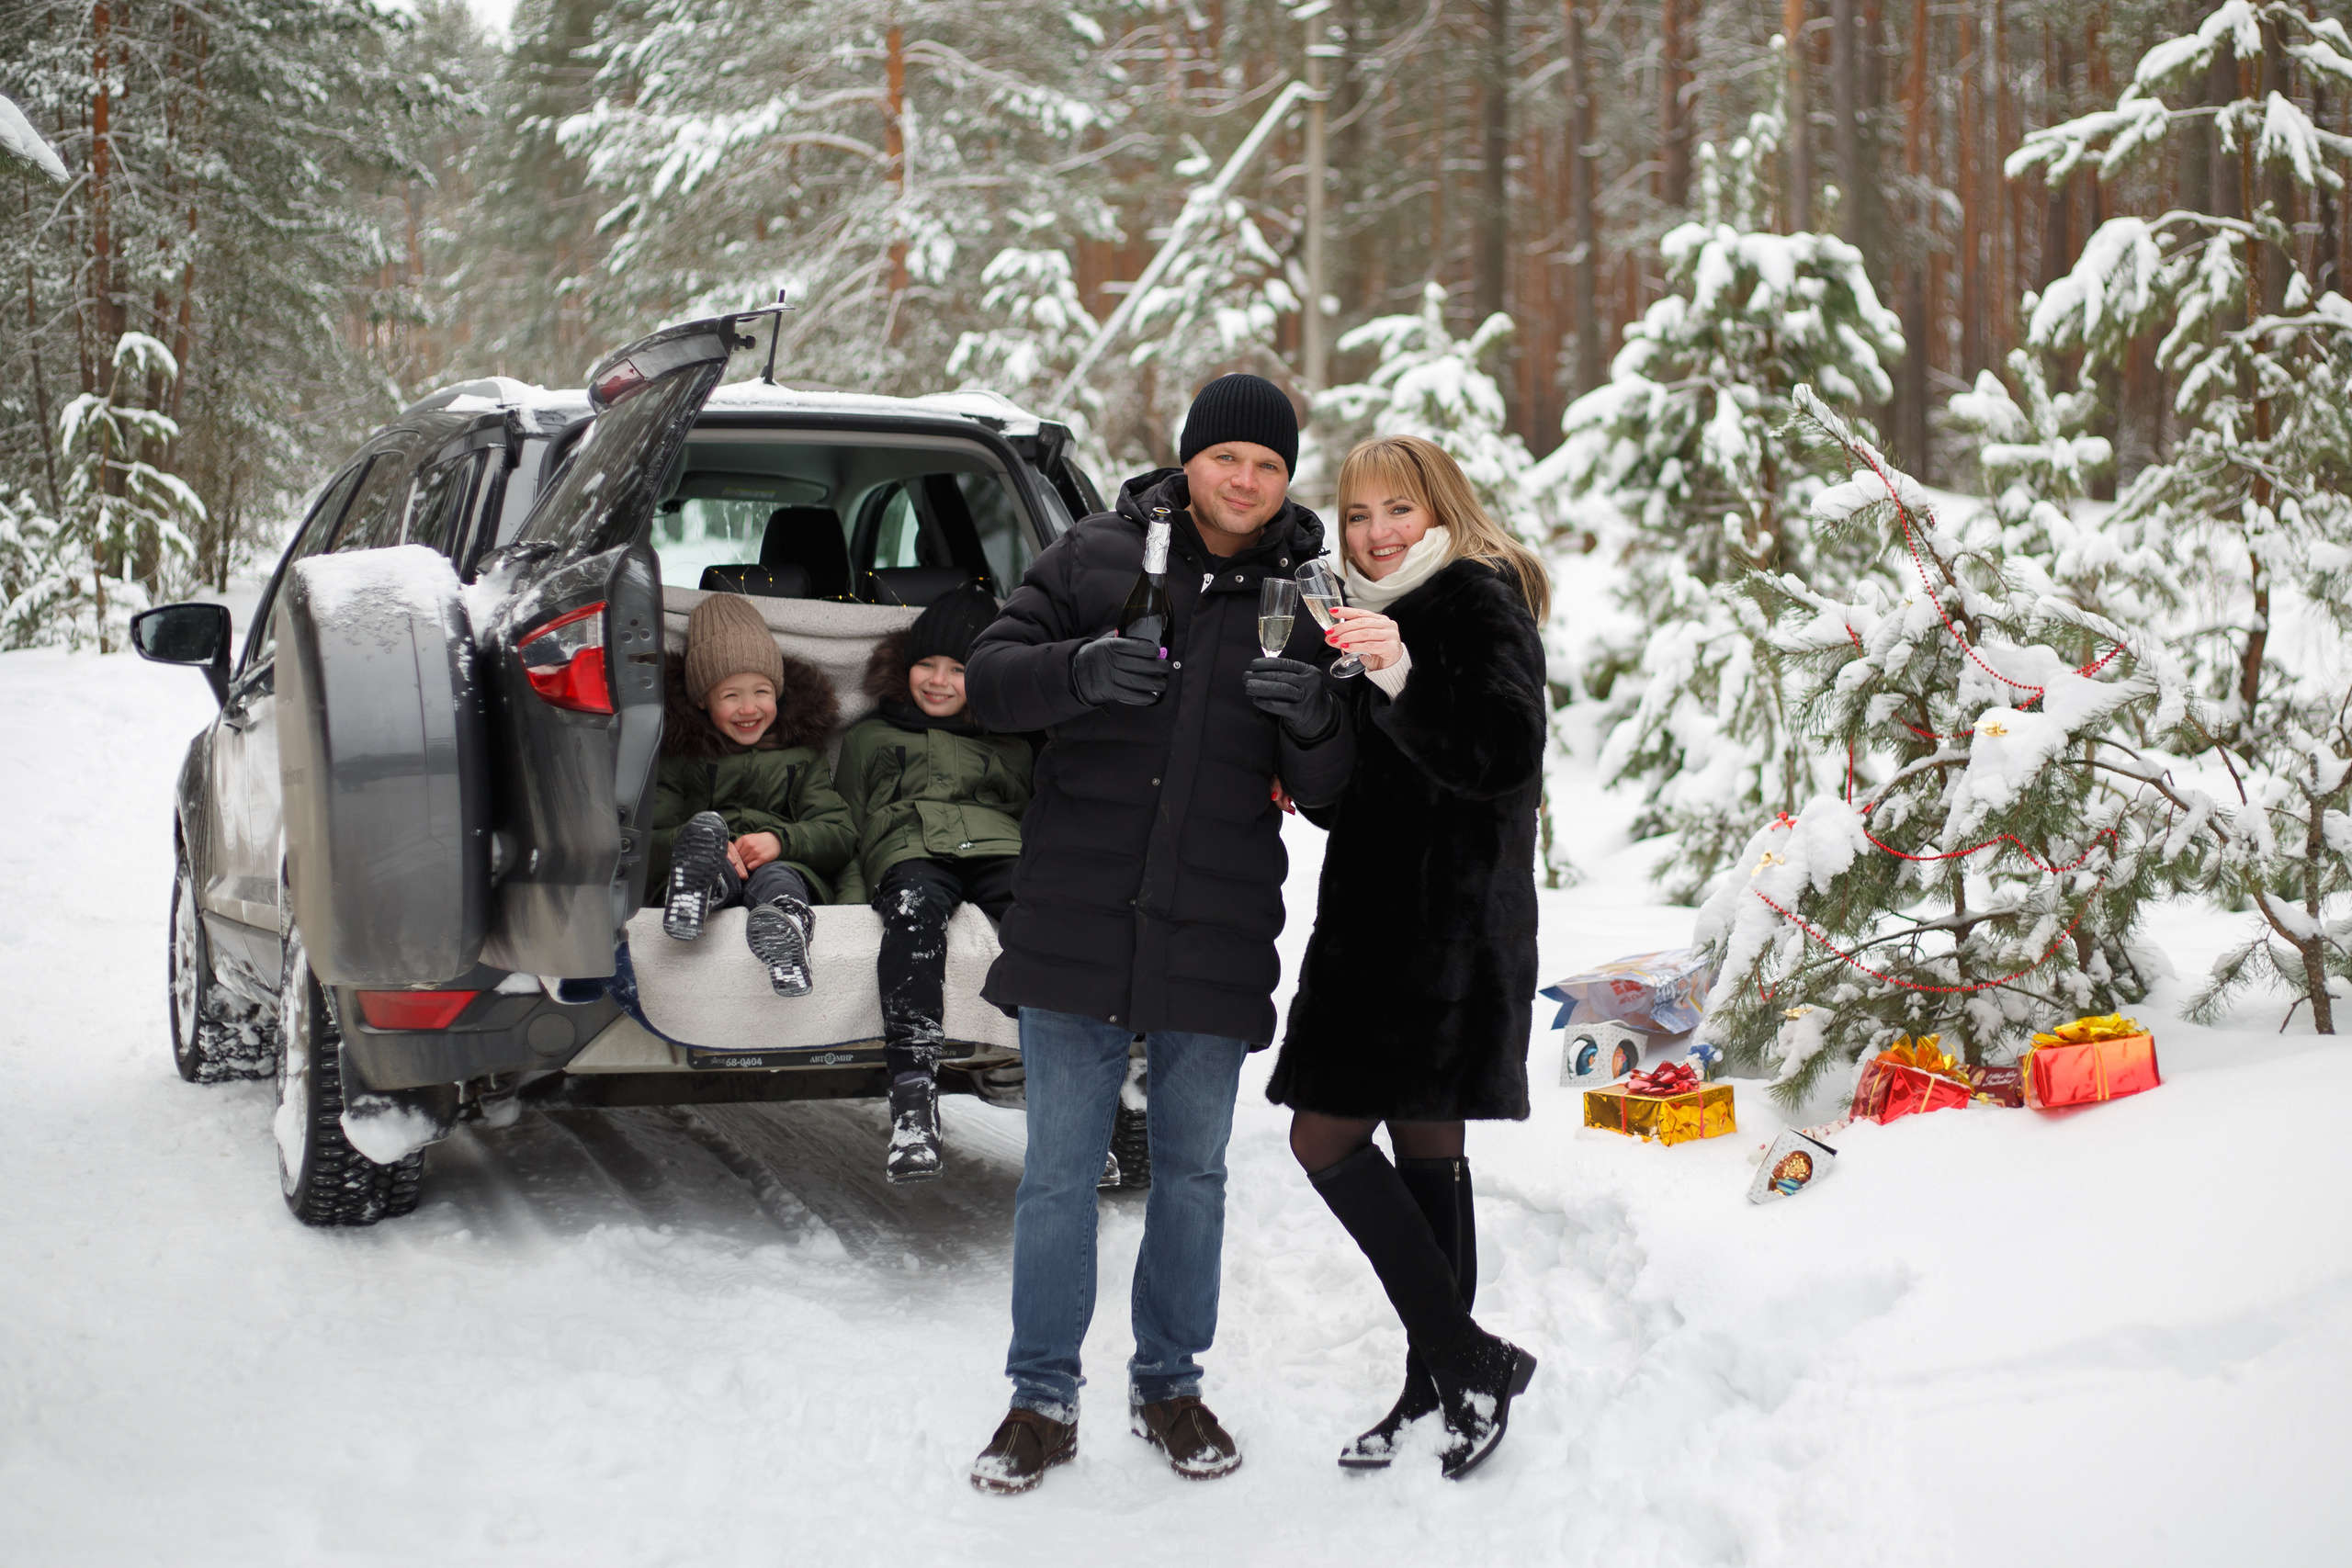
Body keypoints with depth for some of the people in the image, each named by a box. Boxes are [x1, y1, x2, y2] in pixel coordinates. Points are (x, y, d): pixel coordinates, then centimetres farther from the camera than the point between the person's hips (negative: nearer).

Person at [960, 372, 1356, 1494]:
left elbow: (1332, 792, 2)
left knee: (1192, 1173, 12)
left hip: (1215, 938, 1)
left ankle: (1168, 1383, 28)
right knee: (1059, 1171, 4)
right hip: (1076, 925, -1)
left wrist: (1313, 720, -21)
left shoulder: (1305, 596, 4)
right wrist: (1076, 668, -24)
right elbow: (989, 677, -4)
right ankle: (1043, 1399, 16)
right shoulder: (1099, 554, 1)